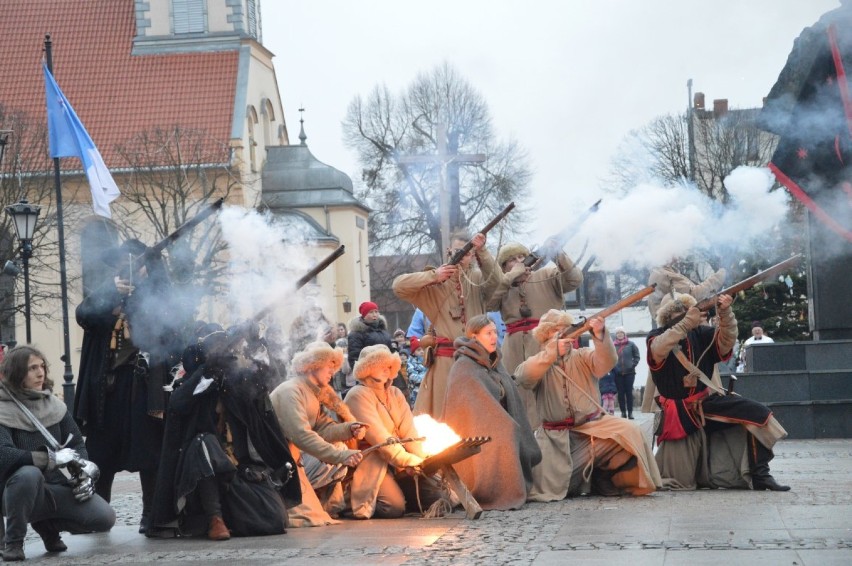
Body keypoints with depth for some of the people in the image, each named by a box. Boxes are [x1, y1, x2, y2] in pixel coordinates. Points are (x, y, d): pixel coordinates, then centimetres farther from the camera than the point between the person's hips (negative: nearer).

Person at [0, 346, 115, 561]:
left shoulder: (54, 406, 6)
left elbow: (77, 444, 10)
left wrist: (85, 471, -11)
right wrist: (52, 458, -28)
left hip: (57, 488, 5)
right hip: (19, 492, -5)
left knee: (105, 518, -15)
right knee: (29, 473, -40)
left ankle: (47, 525, 13)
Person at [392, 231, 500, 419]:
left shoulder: (477, 278, 8)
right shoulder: (435, 283, 5)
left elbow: (494, 280, -13)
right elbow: (399, 286, -3)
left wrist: (482, 252, -26)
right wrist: (432, 276, -13)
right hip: (445, 360, -1)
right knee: (442, 415, -1)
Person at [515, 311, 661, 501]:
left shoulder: (583, 357, 9)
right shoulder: (538, 363, 5)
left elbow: (606, 362, -12)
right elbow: (523, 377, -18)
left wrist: (600, 335, -33)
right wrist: (553, 352, -31)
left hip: (592, 427, 1)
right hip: (556, 436, -1)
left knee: (628, 432, -24)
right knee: (550, 484, -18)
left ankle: (606, 481, -4)